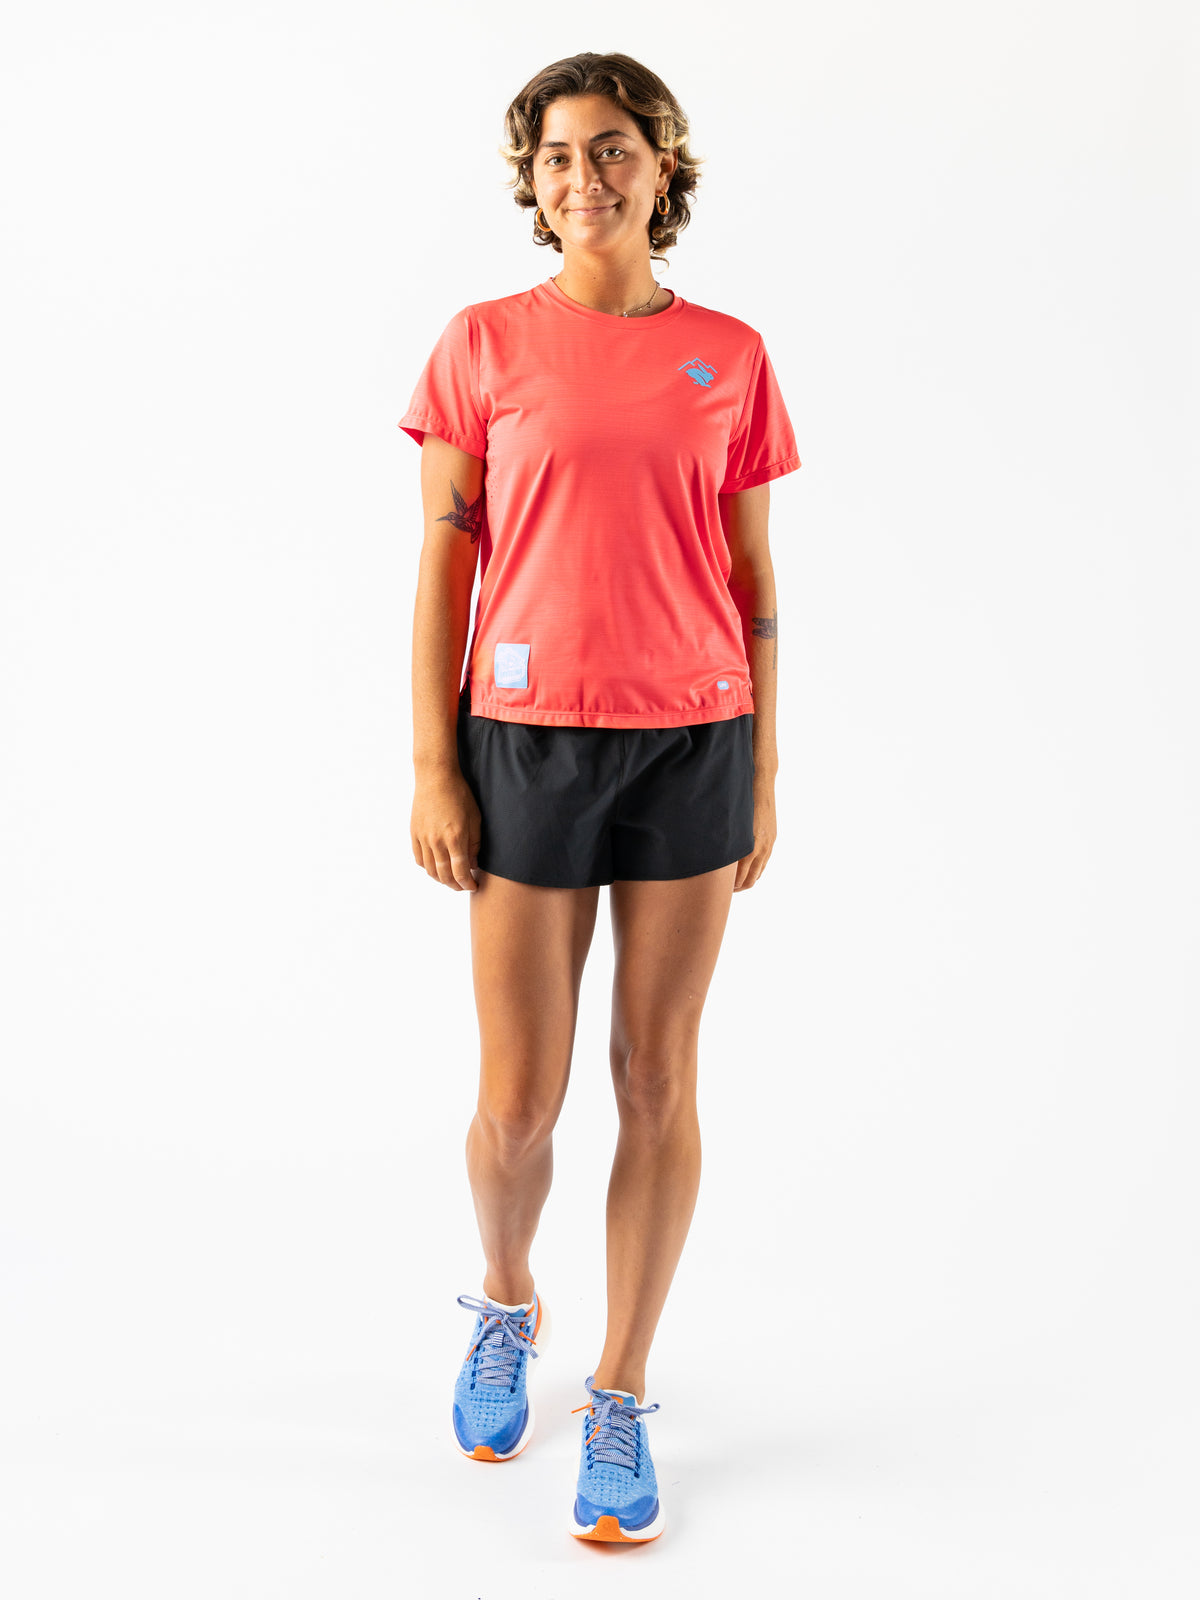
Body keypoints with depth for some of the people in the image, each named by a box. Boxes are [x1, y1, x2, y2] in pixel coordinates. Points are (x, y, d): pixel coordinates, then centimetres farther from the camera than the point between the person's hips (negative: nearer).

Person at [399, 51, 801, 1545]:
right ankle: (508, 1302, 36)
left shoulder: (729, 356, 6)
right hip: (528, 743, -1)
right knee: (518, 1100, 3)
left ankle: (620, 1398, 22)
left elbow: (752, 579, 8)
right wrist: (434, 768, -4)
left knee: (658, 1078, 5)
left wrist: (762, 772, 5)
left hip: (693, 743, 1)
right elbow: (443, 567, 1)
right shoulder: (483, 344, 3)